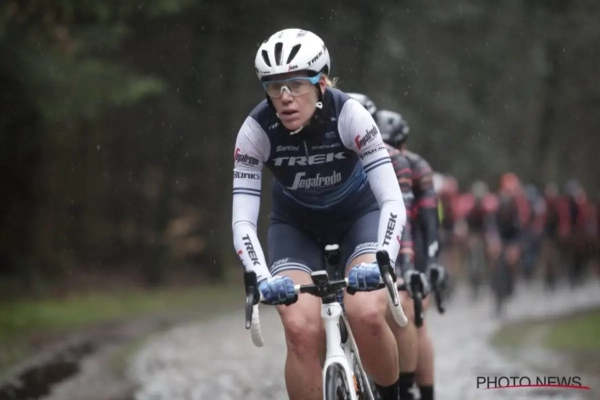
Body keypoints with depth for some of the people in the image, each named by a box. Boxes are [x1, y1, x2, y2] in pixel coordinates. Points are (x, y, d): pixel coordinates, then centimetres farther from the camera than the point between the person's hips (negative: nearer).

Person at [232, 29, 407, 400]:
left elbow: (392, 200, -33)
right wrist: (263, 279, -44)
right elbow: (243, 220, -27)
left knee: (366, 314, -27)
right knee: (302, 329, -23)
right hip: (296, 226, 1)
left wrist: (380, 261, -49)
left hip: (360, 216, -1)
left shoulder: (349, 114, -29)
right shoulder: (257, 129, -26)